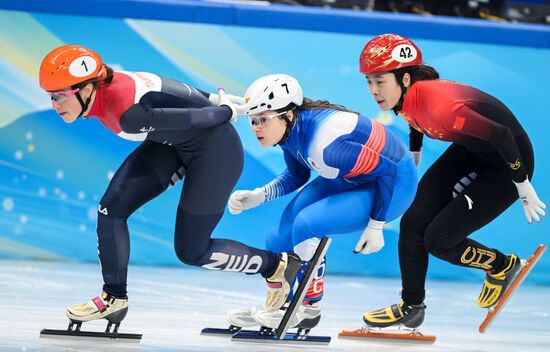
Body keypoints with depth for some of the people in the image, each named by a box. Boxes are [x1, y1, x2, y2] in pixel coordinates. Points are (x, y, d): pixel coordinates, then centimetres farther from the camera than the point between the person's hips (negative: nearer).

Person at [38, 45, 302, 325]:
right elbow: (172, 92, 4)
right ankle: (114, 297, 15)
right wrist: (212, 98, 16)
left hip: (216, 149, -8)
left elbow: (194, 118, -24)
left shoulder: (127, 114, -36)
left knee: (191, 252, 3)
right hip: (175, 145, 8)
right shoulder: (103, 87, -10)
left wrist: (228, 112, -6)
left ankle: (277, 265, 22)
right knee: (111, 209, -1)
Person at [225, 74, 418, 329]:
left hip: (395, 183, -9)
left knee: (306, 223, -24)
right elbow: (296, 176, 9)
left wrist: (375, 227, -21)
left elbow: (387, 170, -29)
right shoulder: (291, 128, -10)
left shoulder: (322, 144, -37)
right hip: (349, 179, 9)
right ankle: (277, 306, 16)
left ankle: (310, 308, -5)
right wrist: (258, 196, -6)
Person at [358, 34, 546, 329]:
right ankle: (411, 308, 18)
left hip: (507, 162, -8)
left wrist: (524, 190, -22)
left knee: (438, 240, -8)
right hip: (470, 152, 8)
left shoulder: (438, 103, -37)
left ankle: (502, 266, 19)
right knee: (412, 224, 2)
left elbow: (501, 135, -32)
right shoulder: (405, 96, -11)